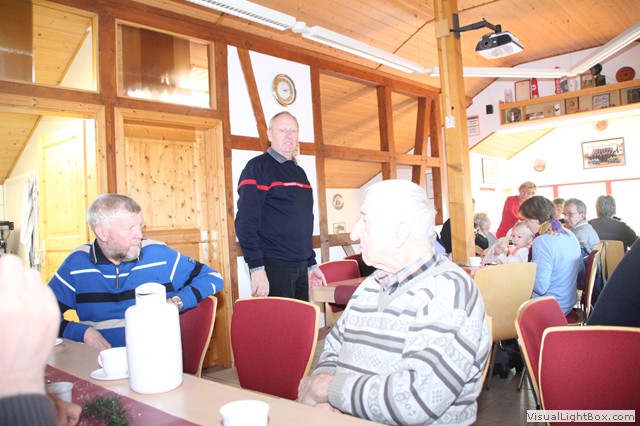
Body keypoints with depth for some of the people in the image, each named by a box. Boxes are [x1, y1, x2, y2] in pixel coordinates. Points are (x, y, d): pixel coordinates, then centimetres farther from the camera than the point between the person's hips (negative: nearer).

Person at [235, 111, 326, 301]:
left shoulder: (299, 172, 17)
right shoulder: (258, 167, -7)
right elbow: (245, 222, -16)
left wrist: (312, 263, 19)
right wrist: (256, 268, -21)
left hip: (300, 268, 8)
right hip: (273, 268, -7)